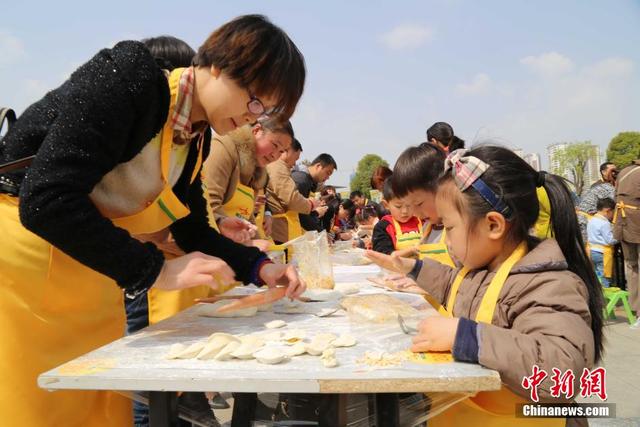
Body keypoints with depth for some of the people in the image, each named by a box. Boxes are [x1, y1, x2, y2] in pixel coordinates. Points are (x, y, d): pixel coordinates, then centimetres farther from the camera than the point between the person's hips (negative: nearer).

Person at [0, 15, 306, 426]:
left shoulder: (197, 138, 4)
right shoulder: (125, 78, -20)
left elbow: (191, 229, 13)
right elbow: (46, 201, -27)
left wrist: (258, 266, -1)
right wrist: (156, 270, -25)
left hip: (89, 283, 7)